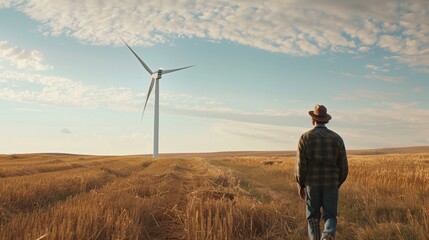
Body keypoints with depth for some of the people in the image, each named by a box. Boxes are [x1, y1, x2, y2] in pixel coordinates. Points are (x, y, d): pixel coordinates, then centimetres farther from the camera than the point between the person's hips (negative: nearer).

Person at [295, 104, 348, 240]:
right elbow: (343, 167, 3)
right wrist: (337, 184, 18)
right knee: (330, 217, 8)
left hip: (312, 184, -1)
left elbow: (300, 165, -9)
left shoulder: (305, 137, -5)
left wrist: (300, 186, 3)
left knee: (313, 217, 15)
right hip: (330, 184, 1)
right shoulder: (337, 138, 2)